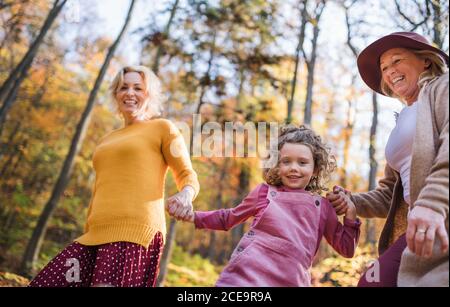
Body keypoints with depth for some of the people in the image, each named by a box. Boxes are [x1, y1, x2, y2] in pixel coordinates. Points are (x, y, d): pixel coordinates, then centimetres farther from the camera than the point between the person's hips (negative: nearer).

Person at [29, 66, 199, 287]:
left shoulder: (162, 128, 9)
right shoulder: (107, 140, 27)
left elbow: (188, 176, 2)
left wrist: (184, 196, -21)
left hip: (135, 233, -6)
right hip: (96, 235, 7)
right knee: (44, 283, -5)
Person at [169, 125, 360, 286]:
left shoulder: (322, 206, 9)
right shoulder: (264, 192, 5)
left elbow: (346, 249, 15)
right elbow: (229, 218, 19)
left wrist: (350, 215, 0)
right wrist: (194, 217, 9)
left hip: (291, 281, 2)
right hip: (243, 277, -2)